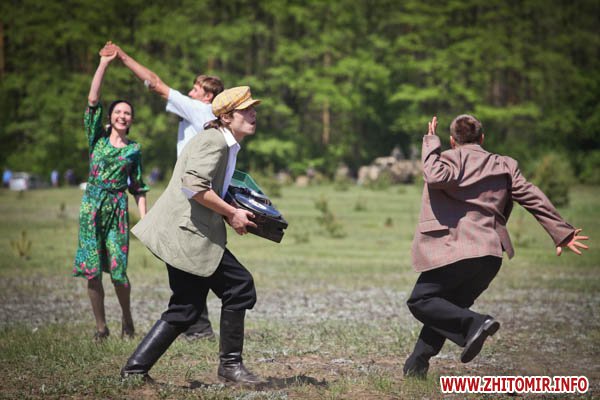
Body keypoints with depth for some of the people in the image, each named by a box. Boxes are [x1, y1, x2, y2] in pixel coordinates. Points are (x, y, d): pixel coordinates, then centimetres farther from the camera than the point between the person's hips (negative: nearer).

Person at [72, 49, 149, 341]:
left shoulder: (134, 150, 8)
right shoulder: (98, 137, 6)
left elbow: (138, 188, 12)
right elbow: (92, 100, -4)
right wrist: (104, 64, -8)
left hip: (118, 208, 0)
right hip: (92, 205, 0)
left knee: (118, 270, -6)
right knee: (92, 271, -2)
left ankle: (127, 320, 17)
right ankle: (101, 327, 10)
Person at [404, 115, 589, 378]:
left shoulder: (452, 158, 2)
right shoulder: (504, 165, 17)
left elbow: (437, 176, -21)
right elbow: (532, 198, 13)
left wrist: (431, 143, -5)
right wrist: (562, 233, 14)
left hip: (456, 249, -6)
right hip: (492, 254, 6)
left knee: (420, 301, -1)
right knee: (448, 306, 17)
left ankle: (474, 323, -23)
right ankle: (417, 365, 7)